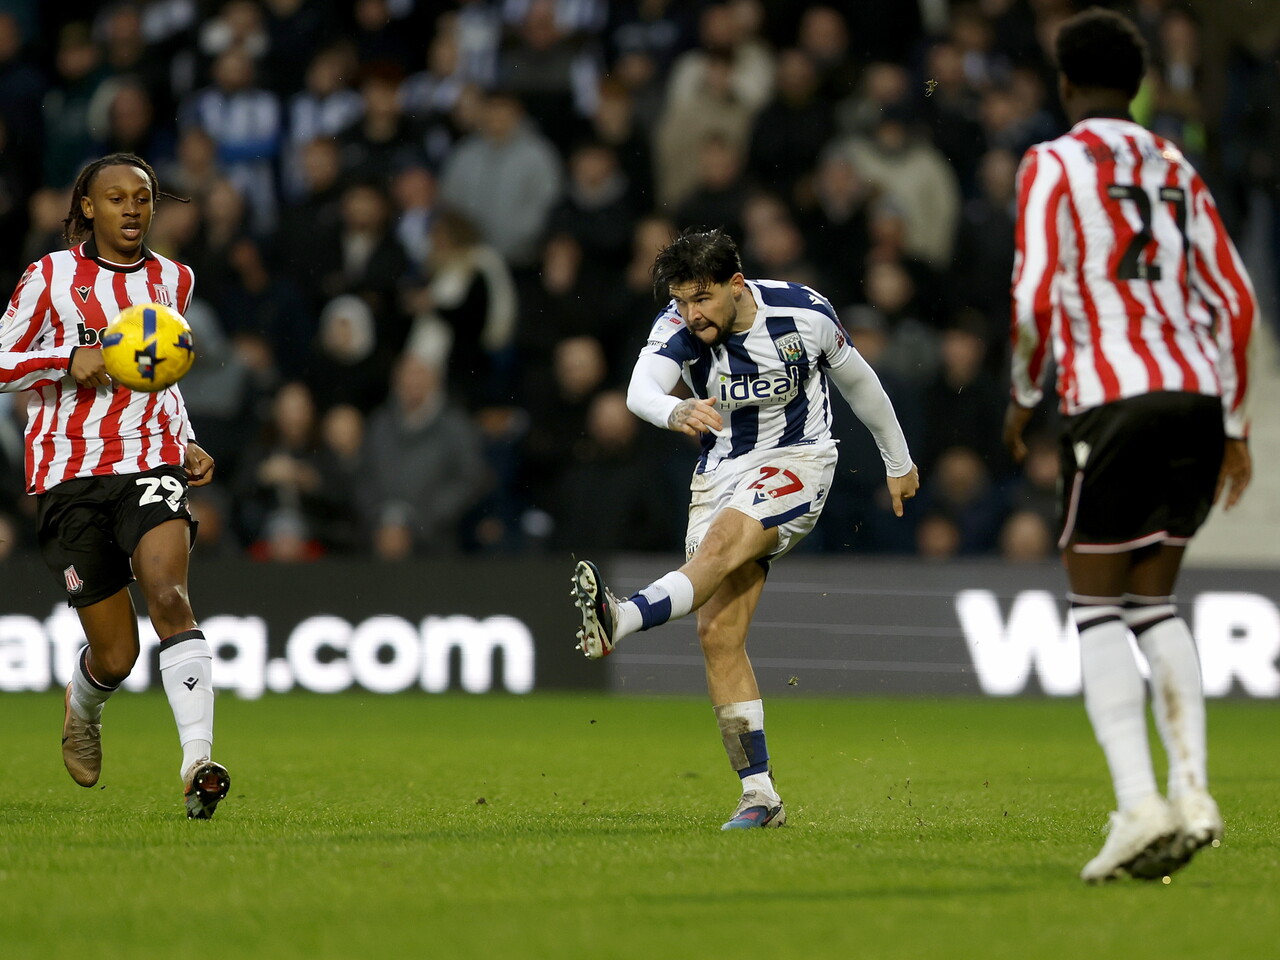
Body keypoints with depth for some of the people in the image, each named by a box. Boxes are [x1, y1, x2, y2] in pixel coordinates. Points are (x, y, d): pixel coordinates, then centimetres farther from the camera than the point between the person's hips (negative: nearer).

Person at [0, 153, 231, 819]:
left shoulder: (172, 280, 15)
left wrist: (186, 442, 14)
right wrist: (69, 358, -14)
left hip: (152, 459, 2)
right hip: (70, 471, -1)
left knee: (168, 595, -26)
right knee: (115, 653, -1)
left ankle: (198, 762, -35)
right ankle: (82, 707, 37)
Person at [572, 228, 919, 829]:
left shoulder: (803, 314, -12)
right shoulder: (678, 328, -13)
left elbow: (855, 379, 7)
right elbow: (640, 389, -34)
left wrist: (898, 461, 19)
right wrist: (675, 412, -58)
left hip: (797, 462, -3)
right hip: (721, 475, 3)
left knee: (722, 540, -33)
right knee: (718, 634, -8)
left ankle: (621, 620, -58)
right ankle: (759, 795, -5)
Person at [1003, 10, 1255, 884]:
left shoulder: (1053, 165, 1)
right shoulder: (1175, 168, 19)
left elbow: (1036, 298, -9)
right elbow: (1235, 303, 16)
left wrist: (1024, 396, 7)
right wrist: (1233, 427, 22)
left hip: (1115, 400, -5)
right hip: (1197, 397, 5)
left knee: (1098, 607, 0)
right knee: (1156, 600, 16)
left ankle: (1139, 803, -14)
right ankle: (1192, 790, 3)